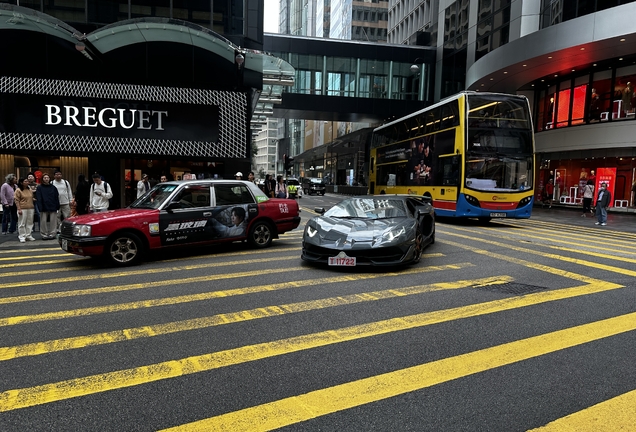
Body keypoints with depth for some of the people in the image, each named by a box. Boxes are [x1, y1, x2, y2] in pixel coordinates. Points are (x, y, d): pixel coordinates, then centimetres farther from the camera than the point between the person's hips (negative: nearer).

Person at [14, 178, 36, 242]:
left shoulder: (30, 190, 13)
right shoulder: (18, 190, -3)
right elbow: (17, 201, -7)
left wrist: (33, 207, 15)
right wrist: (19, 209, -14)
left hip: (31, 209, 5)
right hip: (23, 209, -5)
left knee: (30, 223, 7)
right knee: (22, 223, -2)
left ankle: (28, 235, 14)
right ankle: (22, 237, 2)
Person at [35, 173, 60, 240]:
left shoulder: (53, 187, 9)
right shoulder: (39, 188, 4)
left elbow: (56, 198, 8)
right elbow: (39, 199, -2)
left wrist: (57, 207, 1)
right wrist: (40, 208, -10)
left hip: (53, 207, 1)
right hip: (44, 208, -1)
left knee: (53, 221, 1)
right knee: (43, 222, 2)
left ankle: (52, 234, 9)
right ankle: (44, 235, 10)